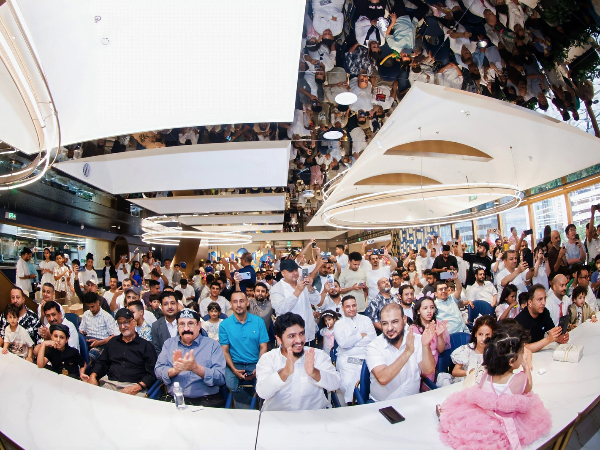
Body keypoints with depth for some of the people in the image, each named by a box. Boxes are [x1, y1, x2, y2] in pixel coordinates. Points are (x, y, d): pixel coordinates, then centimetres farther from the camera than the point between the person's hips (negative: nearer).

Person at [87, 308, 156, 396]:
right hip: (109, 383, 5)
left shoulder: (145, 345, 4)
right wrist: (93, 376, 4)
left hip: (135, 386, -5)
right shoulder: (113, 342, 23)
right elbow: (102, 363, 26)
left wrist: (137, 387, -17)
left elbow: (152, 374, -2)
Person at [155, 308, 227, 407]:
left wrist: (196, 367, -20)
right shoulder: (169, 343, 16)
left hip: (206, 401, -2)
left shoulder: (212, 345, 5)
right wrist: (175, 370, -15)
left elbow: (221, 378, -6)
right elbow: (158, 371, 6)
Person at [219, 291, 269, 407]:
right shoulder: (225, 325, 2)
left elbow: (263, 347, 1)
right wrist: (235, 370, -15)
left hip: (255, 364, 0)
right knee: (230, 384, -28)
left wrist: (258, 369, -13)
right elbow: (225, 351, 1)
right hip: (234, 365, 0)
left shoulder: (259, 321, 2)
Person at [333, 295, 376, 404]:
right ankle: (351, 404, -1)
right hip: (347, 360, -2)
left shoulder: (365, 320, 16)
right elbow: (343, 343, -7)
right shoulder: (339, 324, 10)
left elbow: (373, 338, 0)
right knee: (348, 382, -28)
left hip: (367, 357, 2)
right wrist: (361, 335, 2)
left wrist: (351, 342, -2)